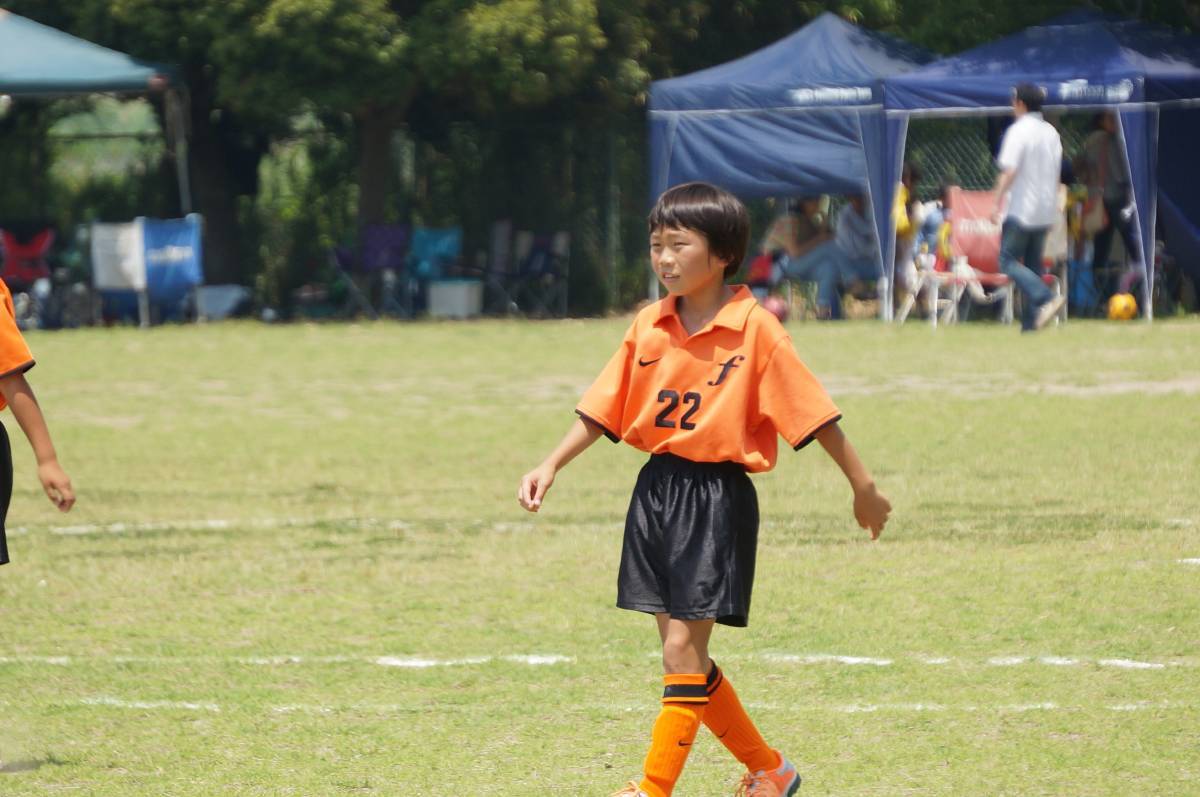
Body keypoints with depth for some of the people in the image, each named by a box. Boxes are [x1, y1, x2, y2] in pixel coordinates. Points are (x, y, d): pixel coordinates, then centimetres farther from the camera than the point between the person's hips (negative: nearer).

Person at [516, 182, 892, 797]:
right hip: (657, 488, 6)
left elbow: (814, 413, -7)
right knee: (683, 653, 10)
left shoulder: (754, 329, -11)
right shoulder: (648, 327, 5)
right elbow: (602, 411, 9)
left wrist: (863, 487, -3)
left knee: (681, 650, -8)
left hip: (717, 497, -6)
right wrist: (551, 467, -1)